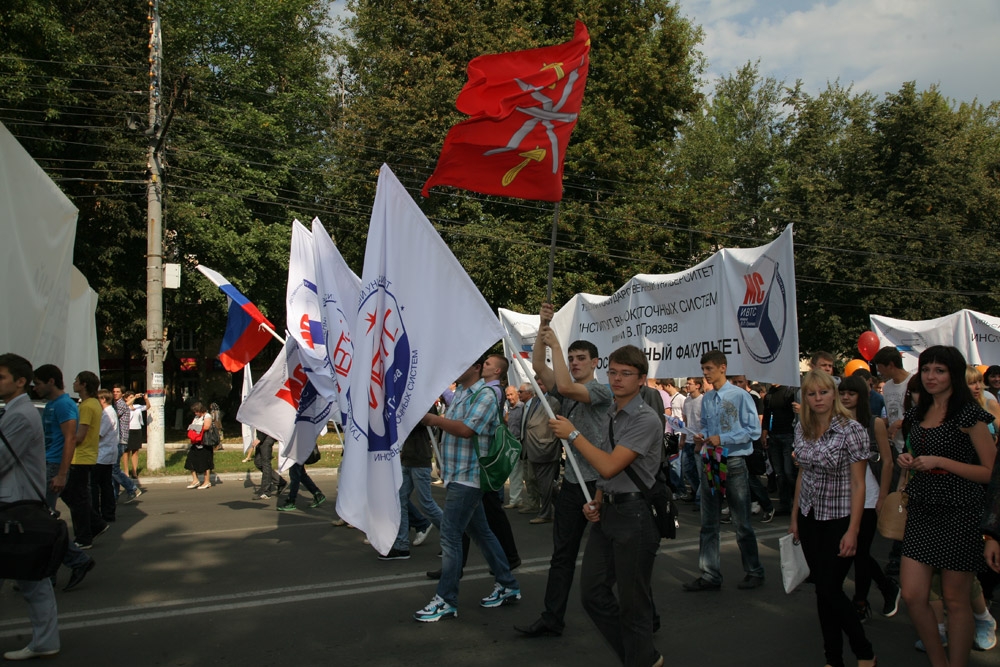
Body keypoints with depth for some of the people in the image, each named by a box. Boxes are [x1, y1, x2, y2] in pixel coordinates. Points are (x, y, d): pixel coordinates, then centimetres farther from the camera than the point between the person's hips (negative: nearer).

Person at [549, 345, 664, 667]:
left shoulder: (645, 419, -15)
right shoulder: (609, 416, 12)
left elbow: (609, 467, -22)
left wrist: (573, 434, -14)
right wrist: (597, 502, 5)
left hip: (634, 514, -9)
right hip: (607, 511, 9)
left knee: (632, 601, 4)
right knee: (592, 592, 12)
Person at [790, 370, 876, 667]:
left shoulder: (852, 430, -14)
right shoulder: (802, 430, 3)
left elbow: (858, 484, -14)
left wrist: (852, 531, -17)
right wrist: (794, 517, 12)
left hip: (839, 520, -5)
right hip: (810, 519, 5)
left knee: (830, 590, -3)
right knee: (822, 590, 10)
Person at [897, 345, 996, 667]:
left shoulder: (969, 414, -8)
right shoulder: (918, 413, 12)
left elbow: (991, 472, -11)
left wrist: (939, 461, -17)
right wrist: (908, 460, 5)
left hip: (959, 514, -6)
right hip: (922, 511, 6)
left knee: (955, 598, 5)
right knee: (912, 595, 2)